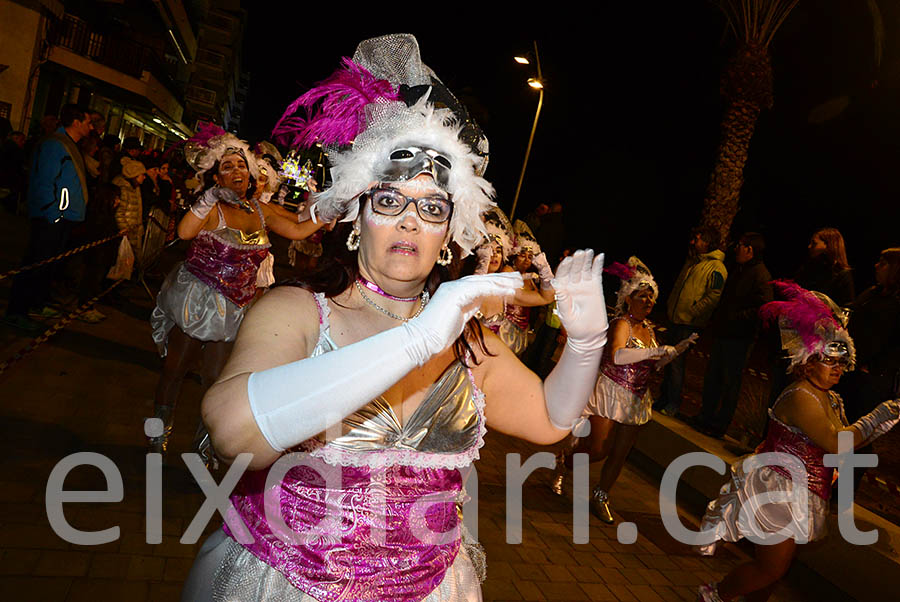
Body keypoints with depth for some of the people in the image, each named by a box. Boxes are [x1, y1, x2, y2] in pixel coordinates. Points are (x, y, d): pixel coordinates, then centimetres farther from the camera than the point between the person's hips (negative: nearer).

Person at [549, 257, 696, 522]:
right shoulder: (621, 324, -14)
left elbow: (655, 364, 21)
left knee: (620, 453, 9)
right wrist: (655, 350, -32)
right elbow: (617, 356, -33)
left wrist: (678, 349, 8)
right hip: (611, 393, -7)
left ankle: (600, 497, 26)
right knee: (599, 450, -5)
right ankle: (563, 461, 26)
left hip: (636, 399, 7)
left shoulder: (648, 329, 10)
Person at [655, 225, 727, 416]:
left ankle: (673, 404, 8)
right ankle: (663, 398, 26)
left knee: (676, 363, -4)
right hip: (675, 319, 8)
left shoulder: (716, 268, -12)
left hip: (690, 324, -8)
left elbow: (713, 297, -17)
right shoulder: (691, 261, 15)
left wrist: (691, 312, -17)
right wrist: (670, 305, 15)